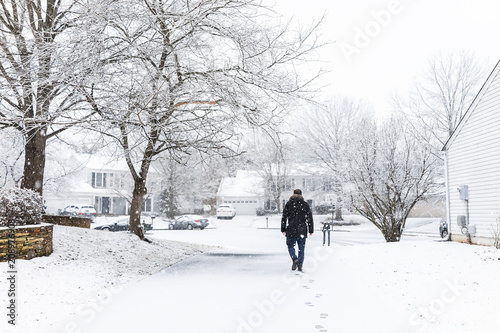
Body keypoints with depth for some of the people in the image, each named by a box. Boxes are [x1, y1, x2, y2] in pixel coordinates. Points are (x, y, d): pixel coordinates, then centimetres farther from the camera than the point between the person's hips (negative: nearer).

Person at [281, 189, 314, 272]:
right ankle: (300, 266, 7)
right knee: (301, 248, 9)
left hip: (291, 230, -1)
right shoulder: (305, 204, 3)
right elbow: (309, 218, 1)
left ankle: (295, 259, -16)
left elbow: (284, 217, 1)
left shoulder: (289, 204, 1)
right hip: (302, 230, 1)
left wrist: (283, 229, 7)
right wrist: (311, 230, 6)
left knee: (290, 246, 11)